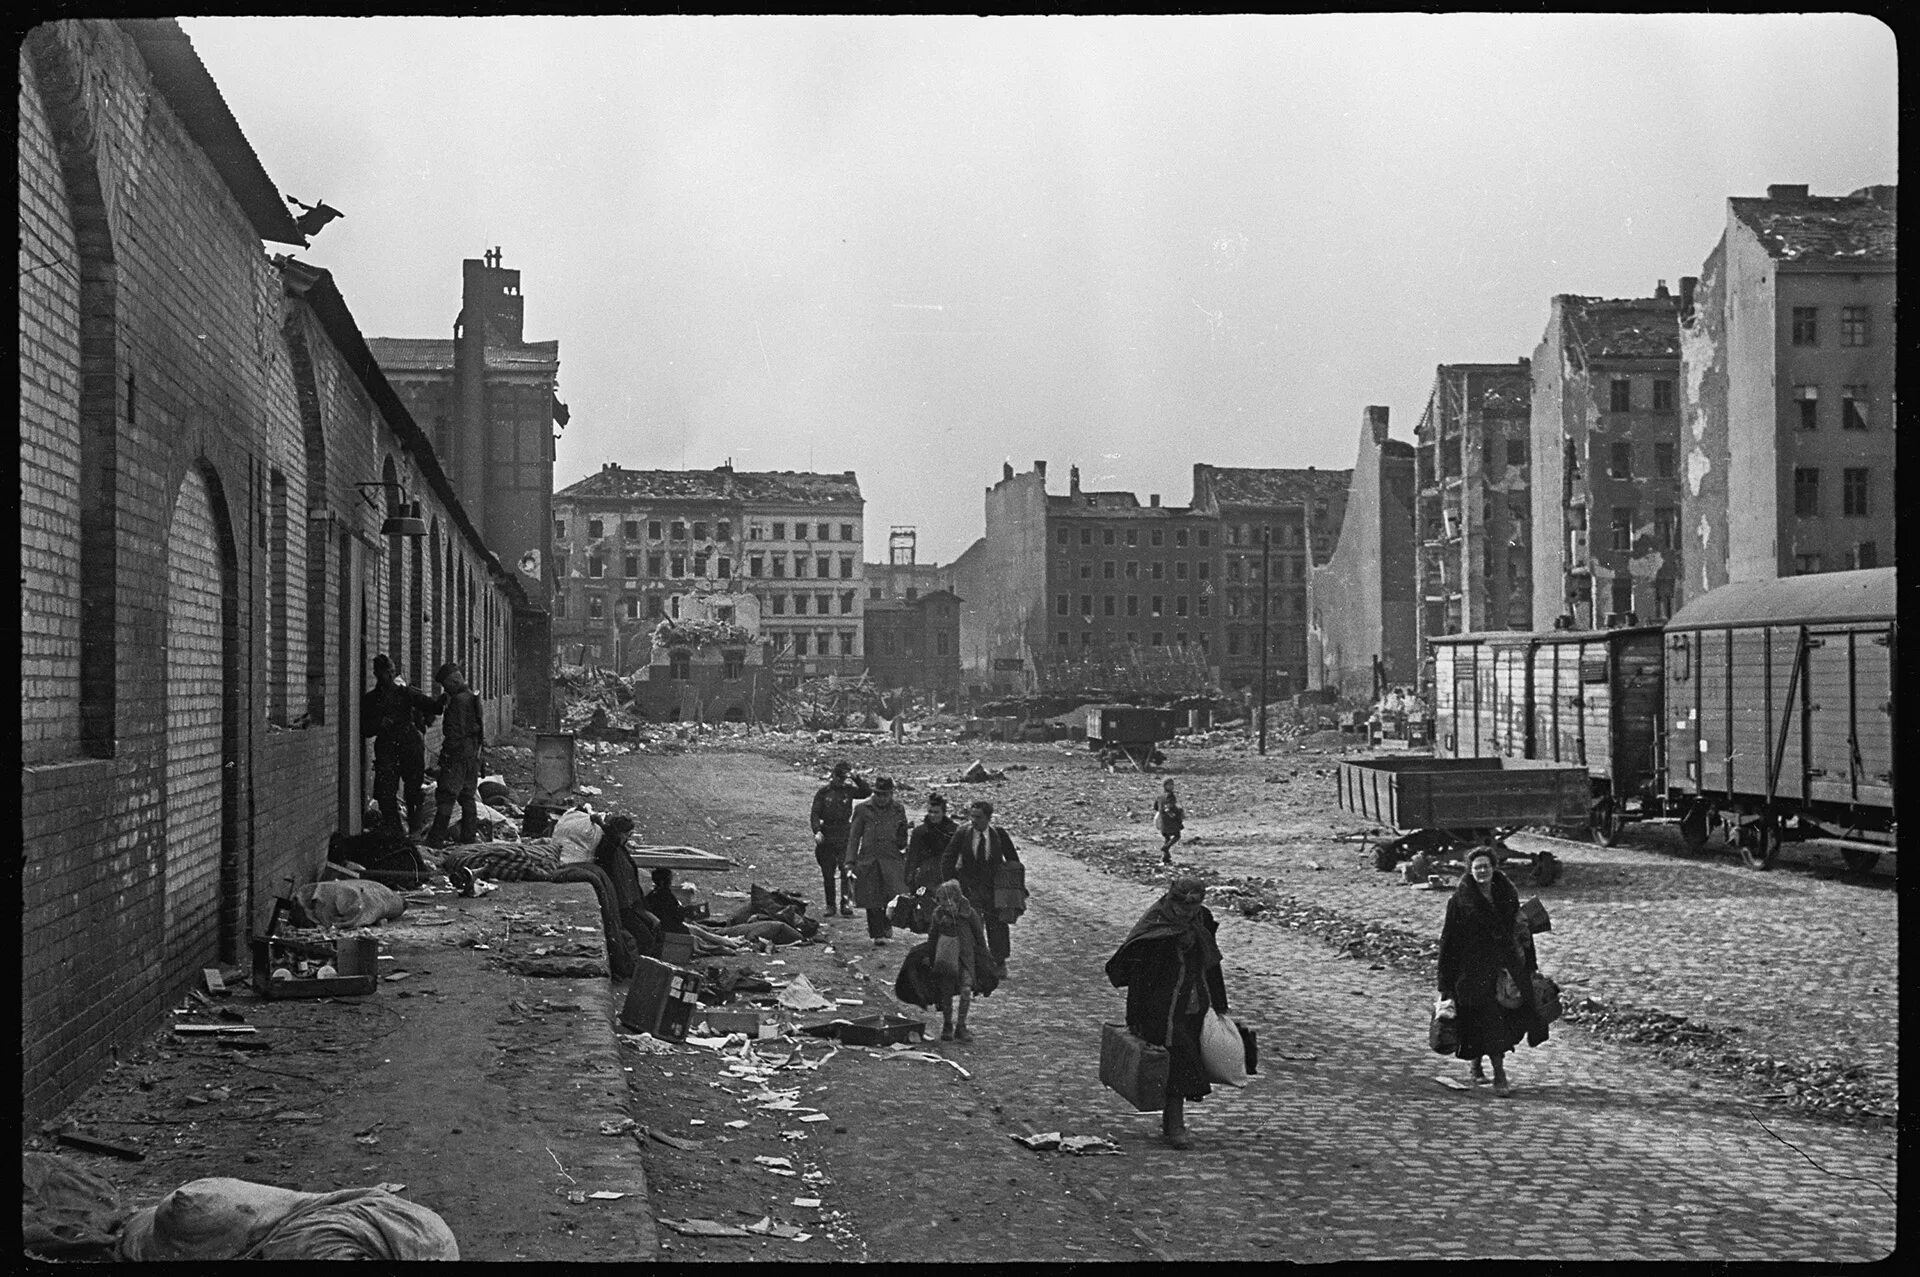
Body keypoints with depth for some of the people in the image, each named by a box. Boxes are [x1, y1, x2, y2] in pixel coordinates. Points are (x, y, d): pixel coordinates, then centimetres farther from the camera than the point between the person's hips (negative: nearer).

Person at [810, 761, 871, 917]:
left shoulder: (849, 790, 5)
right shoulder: (823, 792, 3)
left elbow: (867, 793, -7)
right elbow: (815, 813, 0)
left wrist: (856, 779, -15)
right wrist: (817, 831, -14)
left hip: (845, 836, -1)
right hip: (827, 838, 1)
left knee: (847, 871, -15)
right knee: (828, 874, 6)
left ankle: (846, 904, -16)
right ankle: (830, 906, 16)